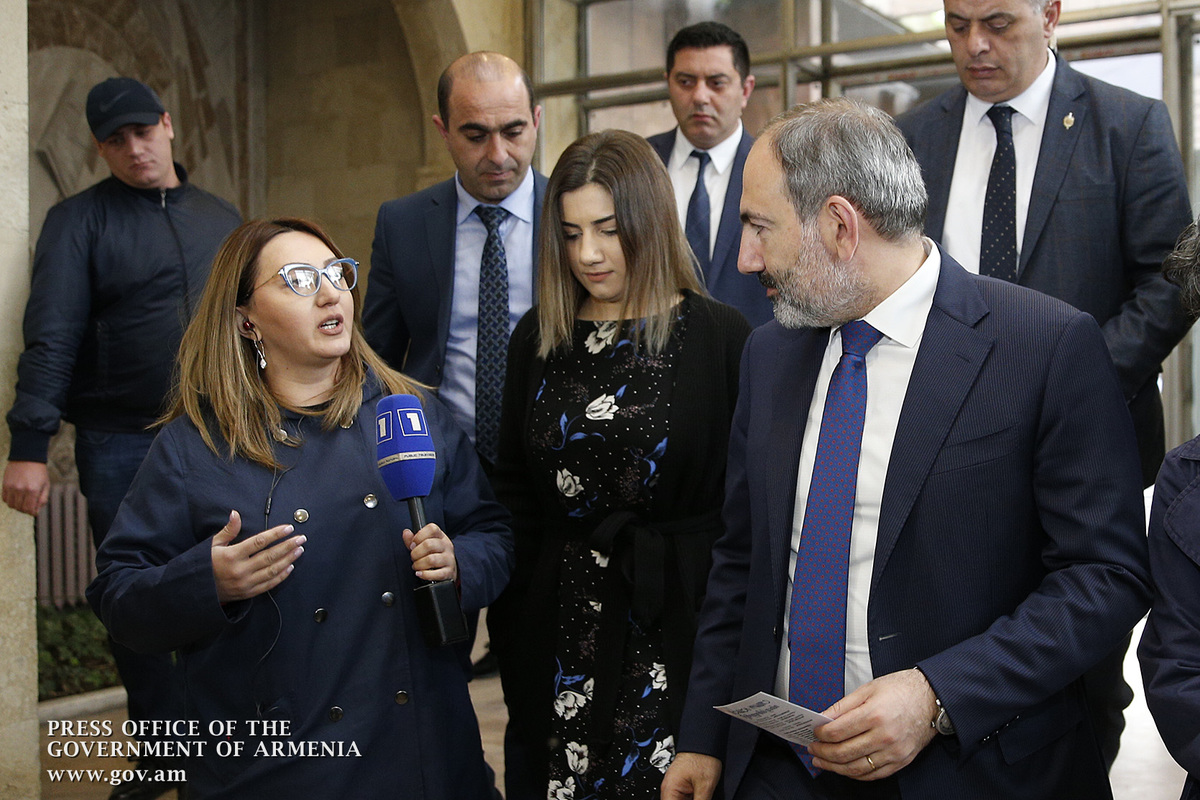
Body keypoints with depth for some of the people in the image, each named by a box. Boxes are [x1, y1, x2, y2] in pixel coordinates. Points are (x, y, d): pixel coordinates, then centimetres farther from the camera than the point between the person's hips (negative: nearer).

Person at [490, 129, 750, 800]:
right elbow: (515, 492, 10)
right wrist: (508, 629, 5)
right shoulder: (539, 340, 6)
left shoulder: (720, 337, -5)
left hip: (674, 624, -3)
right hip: (559, 629, 4)